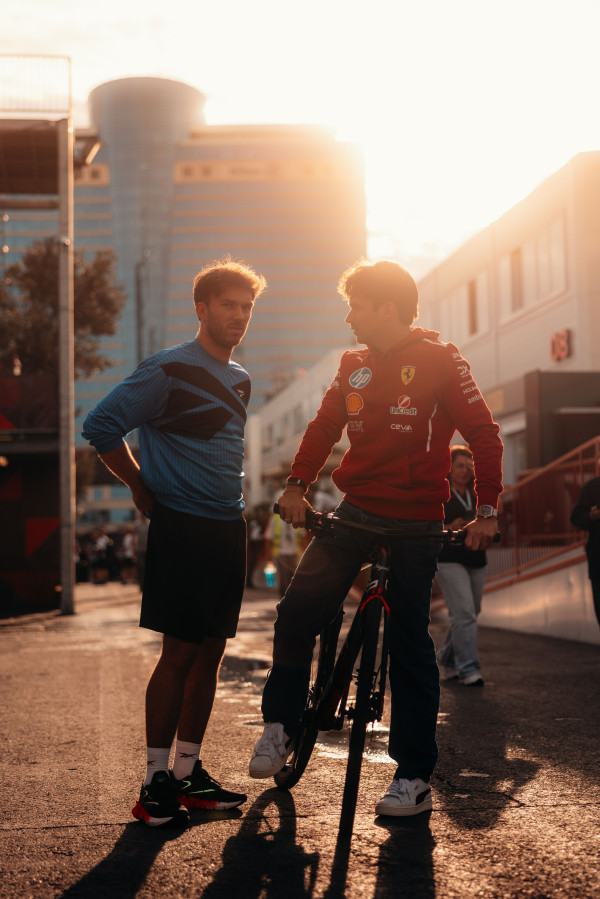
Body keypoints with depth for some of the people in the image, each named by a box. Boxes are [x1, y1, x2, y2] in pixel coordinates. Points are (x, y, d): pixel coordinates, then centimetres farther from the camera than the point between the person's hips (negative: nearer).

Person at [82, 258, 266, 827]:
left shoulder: (239, 380, 15)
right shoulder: (170, 370, -10)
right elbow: (101, 426, -11)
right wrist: (143, 488, -3)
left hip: (228, 528, 7)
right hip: (182, 528, -7)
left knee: (210, 652, 8)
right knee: (180, 652, -7)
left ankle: (188, 771, 17)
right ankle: (156, 782, 2)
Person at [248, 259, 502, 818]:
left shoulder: (439, 360, -6)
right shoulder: (354, 365, 10)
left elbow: (483, 434, -8)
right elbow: (325, 426, 13)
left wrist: (486, 509, -16)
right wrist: (297, 484, -2)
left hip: (416, 523, -4)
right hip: (355, 511, 4)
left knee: (409, 645, -2)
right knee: (296, 612, -10)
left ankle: (415, 776, 7)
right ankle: (280, 725, 11)